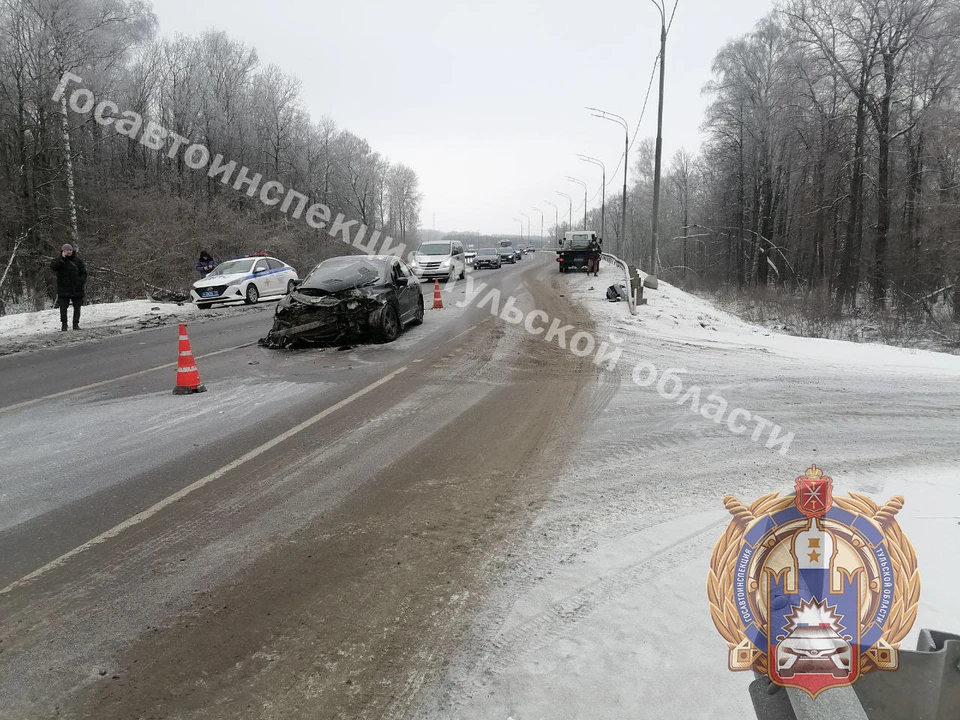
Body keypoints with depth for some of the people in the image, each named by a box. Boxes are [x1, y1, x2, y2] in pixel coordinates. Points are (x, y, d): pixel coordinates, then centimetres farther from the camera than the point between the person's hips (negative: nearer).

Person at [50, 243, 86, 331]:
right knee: (63, 307, -4)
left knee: (77, 307, 5)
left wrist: (83, 282, -4)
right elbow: (52, 267, -16)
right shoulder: (59, 261, 4)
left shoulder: (77, 260, 7)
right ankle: (63, 324, 2)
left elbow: (84, 272, 12)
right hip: (63, 289, -1)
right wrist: (62, 259, -19)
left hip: (76, 288, 2)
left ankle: (76, 324, 13)